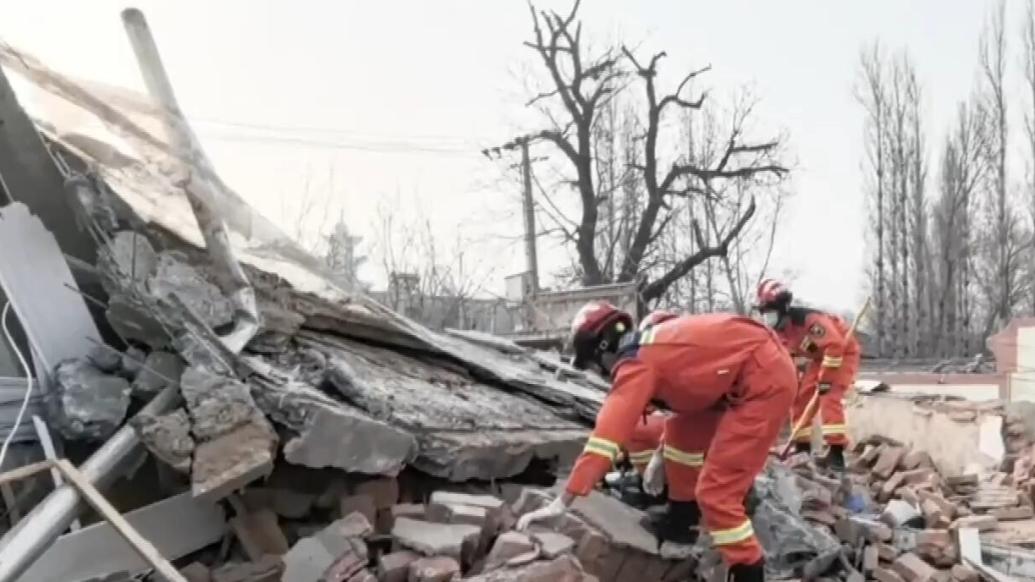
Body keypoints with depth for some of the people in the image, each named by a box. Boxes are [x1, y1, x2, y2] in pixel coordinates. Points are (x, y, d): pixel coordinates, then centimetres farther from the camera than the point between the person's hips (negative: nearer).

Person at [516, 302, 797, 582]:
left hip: (766, 378, -10)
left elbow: (606, 435, -20)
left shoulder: (636, 364, -14)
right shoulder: (650, 344, 14)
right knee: (681, 431, 23)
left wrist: (561, 502, -20)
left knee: (716, 490, -7)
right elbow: (681, 384, 31)